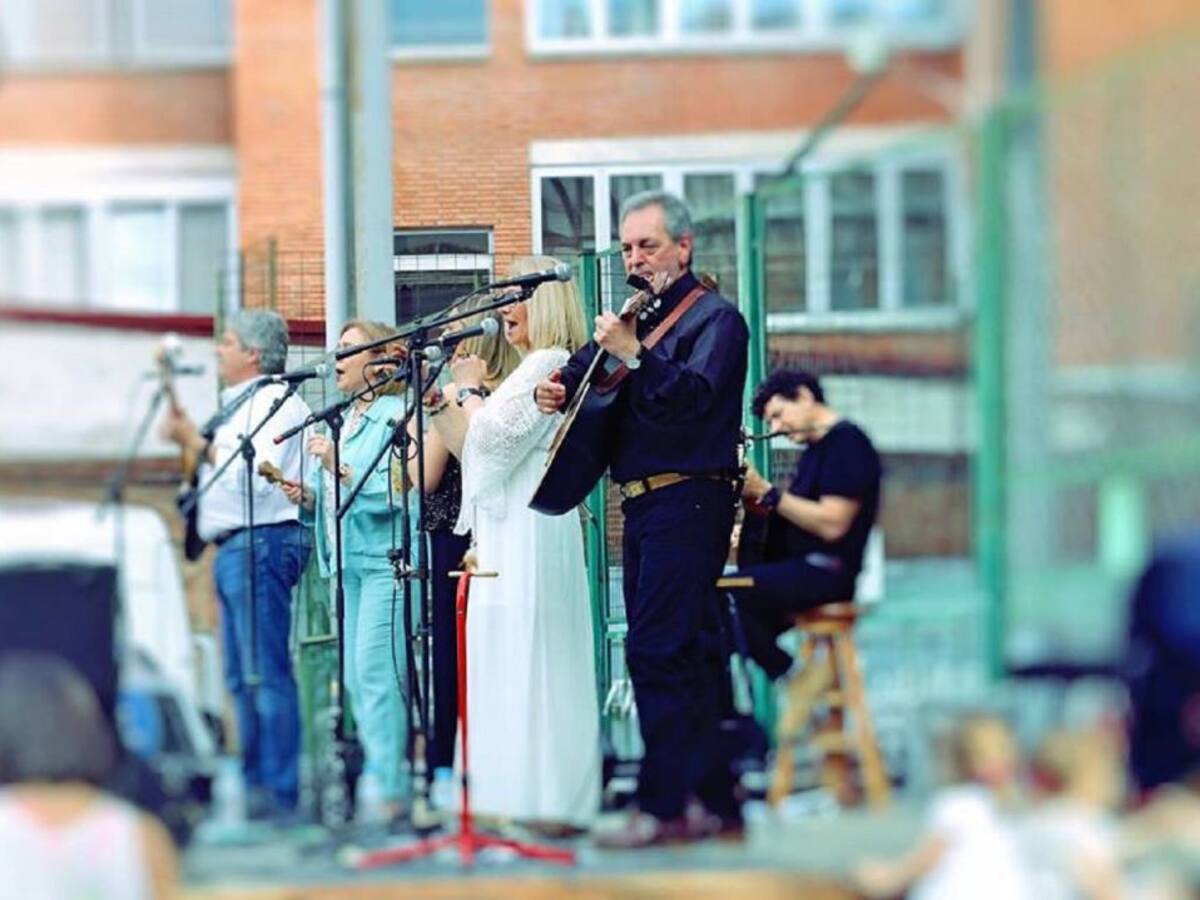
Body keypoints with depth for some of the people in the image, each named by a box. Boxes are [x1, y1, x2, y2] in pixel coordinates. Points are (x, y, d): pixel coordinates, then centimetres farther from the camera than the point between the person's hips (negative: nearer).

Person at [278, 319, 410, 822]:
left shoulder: (394, 417, -6)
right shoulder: (342, 422, 19)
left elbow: (394, 492, -17)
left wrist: (340, 468, -19)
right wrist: (306, 497, 5)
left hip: (386, 563, -9)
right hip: (348, 563, 9)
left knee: (377, 672, -12)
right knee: (356, 678, 6)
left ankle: (388, 789, -11)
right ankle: (377, 777, 11)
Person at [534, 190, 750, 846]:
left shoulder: (713, 317, -5)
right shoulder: (640, 317, 20)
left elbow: (695, 394, -20)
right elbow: (587, 369, 24)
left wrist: (633, 354, -28)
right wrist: (560, 387, 3)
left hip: (686, 502, -9)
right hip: (641, 504, 9)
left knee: (657, 650, -14)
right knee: (689, 655, 10)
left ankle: (663, 806, -14)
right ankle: (715, 801, 14)